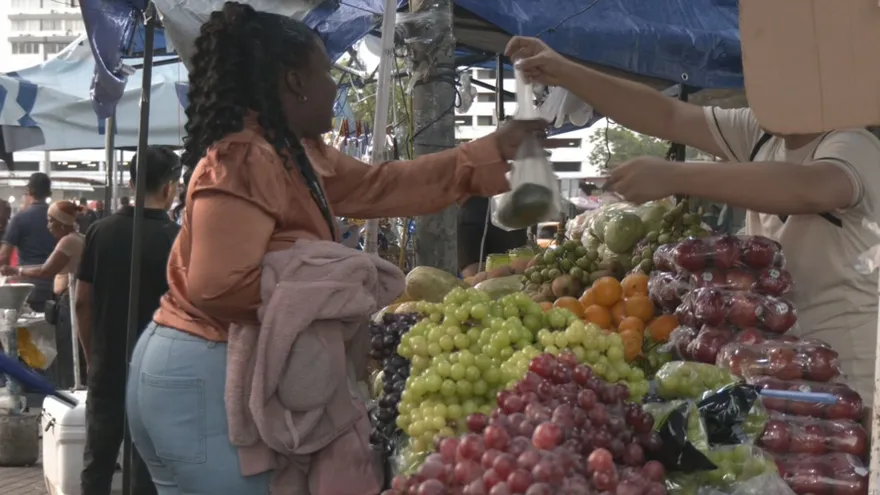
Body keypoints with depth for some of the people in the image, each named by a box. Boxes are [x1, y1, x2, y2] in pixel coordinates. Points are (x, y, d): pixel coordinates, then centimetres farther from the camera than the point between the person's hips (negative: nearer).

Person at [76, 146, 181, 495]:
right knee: (148, 465, 6)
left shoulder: (101, 231, 0)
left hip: (106, 367, 4)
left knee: (97, 461, 15)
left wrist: (91, 356, 13)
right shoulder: (176, 239, -12)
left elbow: (82, 302, 3)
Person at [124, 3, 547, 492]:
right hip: (204, 376, -10)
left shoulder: (298, 155, 12)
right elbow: (219, 286, -29)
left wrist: (497, 148, 19)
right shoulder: (242, 160, -20)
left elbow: (383, 185, 17)